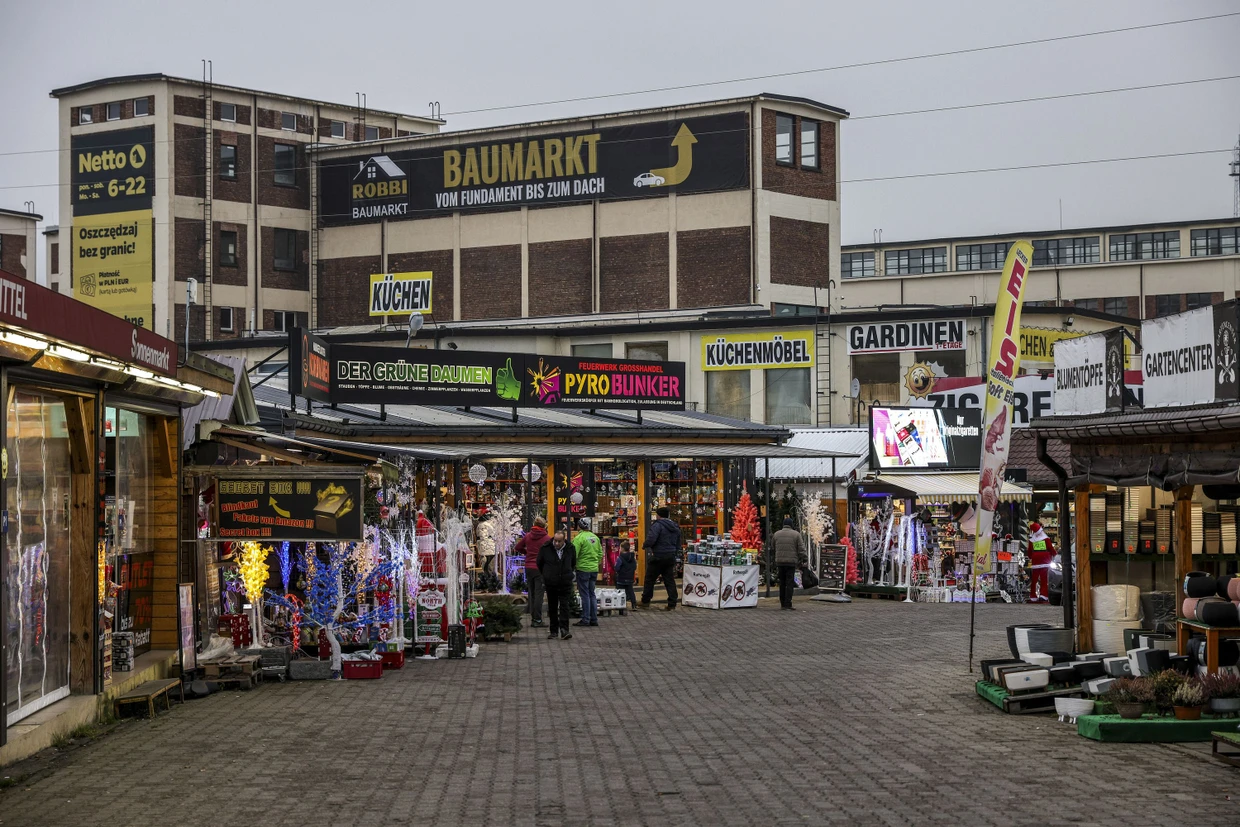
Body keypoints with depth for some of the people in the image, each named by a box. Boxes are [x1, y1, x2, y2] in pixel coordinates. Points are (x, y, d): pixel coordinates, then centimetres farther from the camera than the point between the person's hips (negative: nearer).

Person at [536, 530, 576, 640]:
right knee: (552, 608, 7)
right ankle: (554, 631, 13)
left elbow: (573, 563, 19)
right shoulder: (545, 548, -5)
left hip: (565, 583, 0)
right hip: (550, 583, 0)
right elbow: (539, 563, 11)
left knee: (564, 606, -8)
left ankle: (564, 630, -10)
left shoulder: (570, 548, -1)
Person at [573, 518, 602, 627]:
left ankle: (585, 619, -1)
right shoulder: (595, 537, 8)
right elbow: (600, 553, 13)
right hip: (594, 569, 6)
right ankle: (594, 619, 15)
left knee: (585, 595, -2)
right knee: (592, 594, 13)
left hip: (583, 569, -6)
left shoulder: (579, 538, -13)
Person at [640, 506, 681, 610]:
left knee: (650, 579, 7)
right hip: (671, 557, 6)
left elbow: (651, 540, -24)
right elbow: (678, 545, 18)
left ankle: (645, 602, 15)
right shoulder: (676, 528, 12)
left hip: (658, 557, -6)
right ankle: (672, 604, 4)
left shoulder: (657, 525, -14)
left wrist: (644, 545, -5)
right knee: (669, 580, 8)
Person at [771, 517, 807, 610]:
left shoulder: (777, 534, 8)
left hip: (780, 561, 4)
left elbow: (773, 548, 17)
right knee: (790, 583, -3)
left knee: (782, 583, 12)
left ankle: (782, 603, 15)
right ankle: (788, 604, -7)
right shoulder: (796, 534, -3)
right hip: (791, 561, -4)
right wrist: (804, 559, 1)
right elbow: (801, 549, -5)